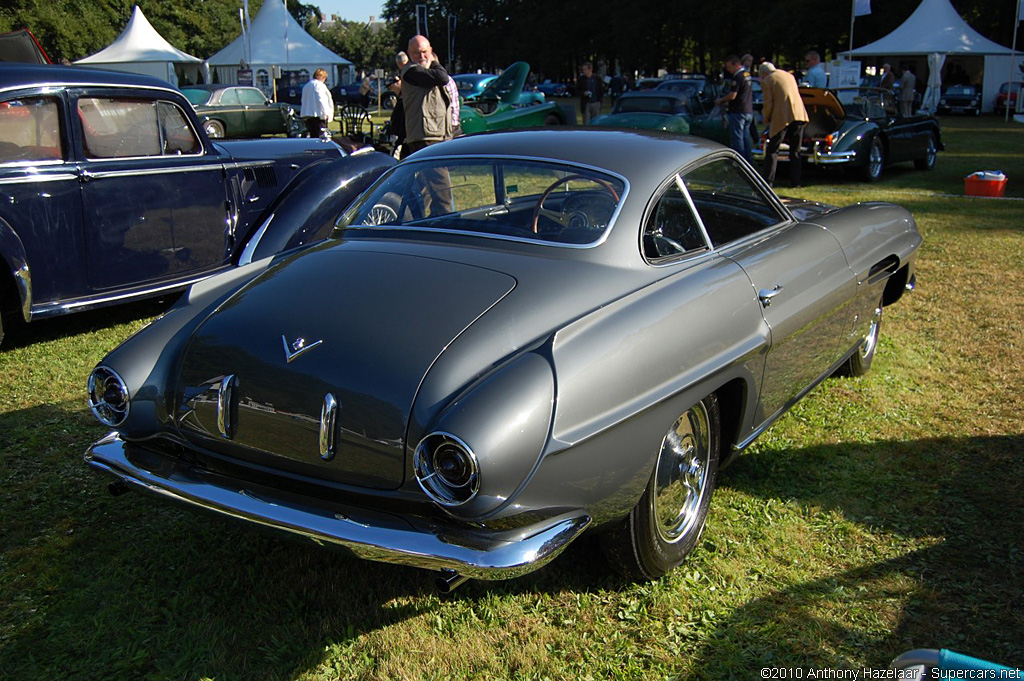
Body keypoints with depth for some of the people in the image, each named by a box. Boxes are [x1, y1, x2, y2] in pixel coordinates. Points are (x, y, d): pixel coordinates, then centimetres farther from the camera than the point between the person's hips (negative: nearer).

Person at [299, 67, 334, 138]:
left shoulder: (306, 86, 22)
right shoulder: (319, 85, -6)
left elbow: (303, 101, 21)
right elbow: (321, 100, -15)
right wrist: (325, 113, -14)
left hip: (307, 116, 9)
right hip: (318, 115, -9)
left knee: (313, 136, 9)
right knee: (321, 137, -11)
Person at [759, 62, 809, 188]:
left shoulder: (767, 81, 1)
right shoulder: (789, 75, 20)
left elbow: (768, 103, -4)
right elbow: (796, 95, 23)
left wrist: (766, 119, 10)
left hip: (782, 117, -6)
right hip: (799, 115, 6)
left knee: (772, 150, 0)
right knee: (795, 151, 10)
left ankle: (768, 181, -6)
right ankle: (795, 181, 9)